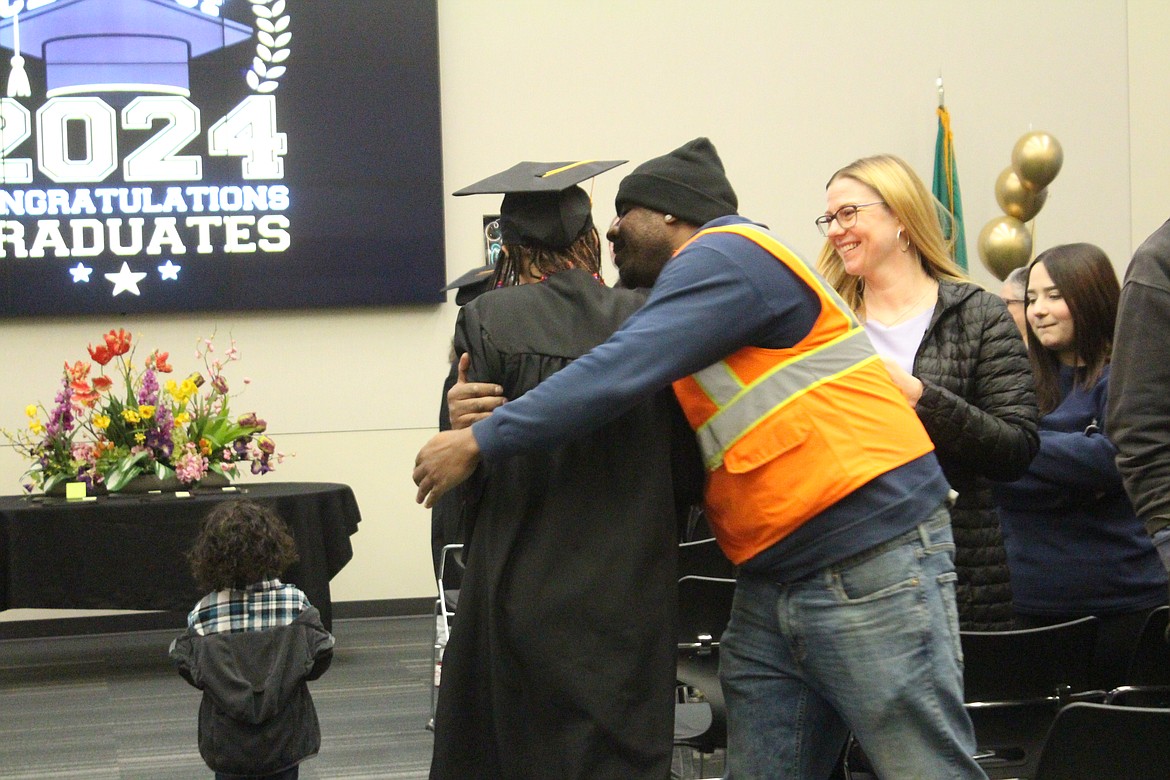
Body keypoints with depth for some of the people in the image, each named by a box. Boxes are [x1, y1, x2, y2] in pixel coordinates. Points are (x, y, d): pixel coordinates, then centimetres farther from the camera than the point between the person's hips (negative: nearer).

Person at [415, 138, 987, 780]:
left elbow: (620, 373, -20)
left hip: (871, 568, -10)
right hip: (772, 581, 10)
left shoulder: (726, 258, -8)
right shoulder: (703, 278, 21)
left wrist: (481, 441, -15)